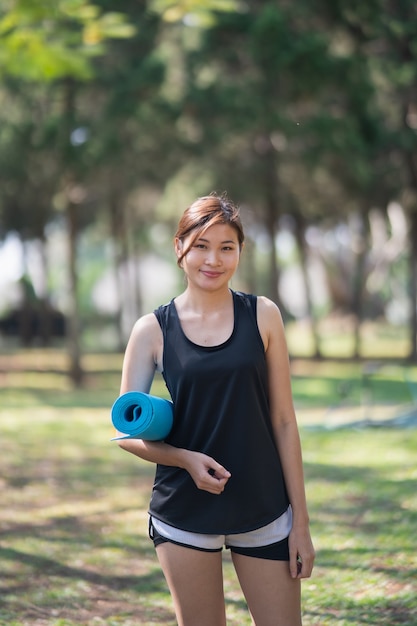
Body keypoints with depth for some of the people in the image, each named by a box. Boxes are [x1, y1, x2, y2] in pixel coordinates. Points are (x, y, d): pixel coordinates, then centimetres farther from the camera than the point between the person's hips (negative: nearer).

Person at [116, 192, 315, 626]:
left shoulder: (262, 317, 1)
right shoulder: (153, 330, -1)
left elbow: (283, 422, 2)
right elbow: (126, 431, 2)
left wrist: (300, 520, 0)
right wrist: (186, 459, -17)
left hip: (264, 512, 0)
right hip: (184, 513, 0)